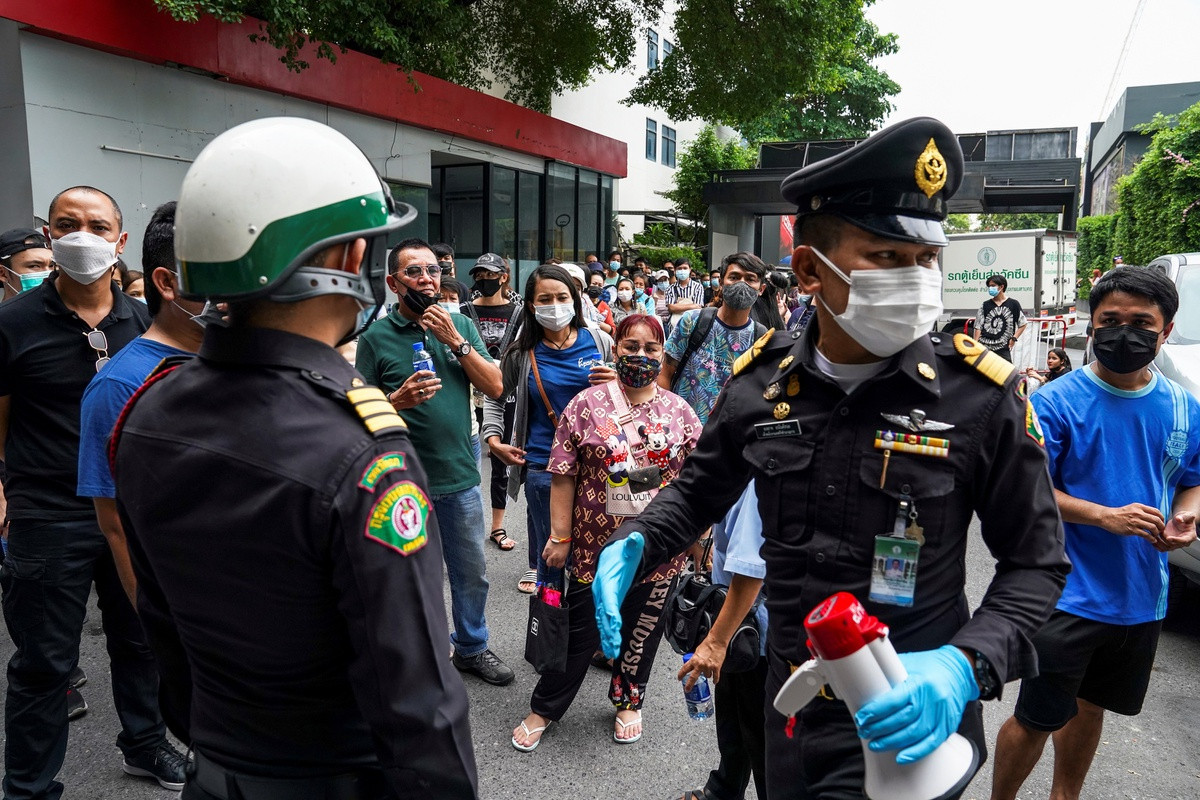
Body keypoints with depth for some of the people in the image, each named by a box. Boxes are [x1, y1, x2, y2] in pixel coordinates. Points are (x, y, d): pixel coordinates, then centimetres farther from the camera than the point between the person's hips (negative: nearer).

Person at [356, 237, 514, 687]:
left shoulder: (460, 325, 4)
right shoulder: (376, 337, -5)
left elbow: (495, 387, -3)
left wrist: (455, 341, -12)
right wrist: (398, 400, -23)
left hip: (461, 476, 3)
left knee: (472, 574, 17)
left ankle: (471, 647, 39)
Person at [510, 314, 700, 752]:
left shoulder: (680, 412, 2)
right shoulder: (587, 404, -6)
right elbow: (563, 476, -5)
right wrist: (560, 535, -7)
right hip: (597, 543, -2)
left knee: (643, 628, 16)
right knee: (582, 629, 8)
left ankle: (628, 702, 39)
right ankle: (543, 709, 27)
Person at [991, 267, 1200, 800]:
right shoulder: (1056, 401, -13)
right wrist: (1105, 517, -25)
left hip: (1142, 597, 5)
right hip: (1068, 594, -5)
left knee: (1090, 705, 23)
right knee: (1038, 718, 2)